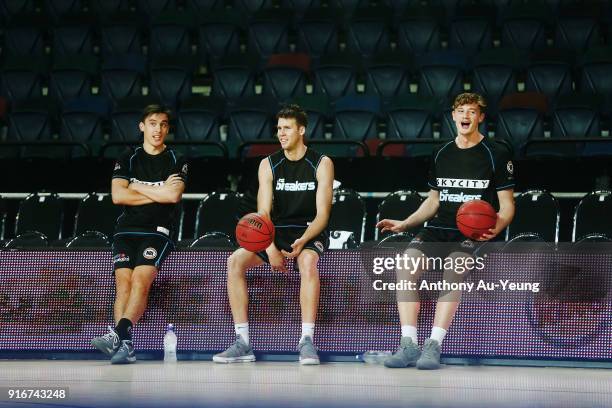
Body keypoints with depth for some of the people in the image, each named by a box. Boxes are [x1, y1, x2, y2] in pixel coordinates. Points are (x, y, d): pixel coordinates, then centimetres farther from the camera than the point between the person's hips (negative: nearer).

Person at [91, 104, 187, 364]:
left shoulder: (176, 162, 8)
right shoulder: (128, 159, 13)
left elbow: (174, 195, -10)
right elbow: (117, 196, -1)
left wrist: (136, 188, -3)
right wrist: (158, 193, -3)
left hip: (158, 231, -2)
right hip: (127, 229, 2)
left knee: (141, 279, -25)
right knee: (123, 282, -17)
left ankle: (117, 335, -39)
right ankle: (125, 346, -28)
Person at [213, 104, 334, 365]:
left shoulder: (321, 164, -3)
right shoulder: (268, 165, 4)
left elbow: (322, 214, -8)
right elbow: (263, 212, -4)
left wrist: (302, 241, -27)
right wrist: (270, 248, -22)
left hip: (309, 233, -3)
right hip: (276, 233, 3)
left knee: (307, 261, -38)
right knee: (235, 261, -22)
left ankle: (307, 341, -39)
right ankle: (242, 343, -22)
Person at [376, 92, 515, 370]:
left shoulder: (496, 154, 3)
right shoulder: (441, 154, 18)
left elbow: (507, 204, 3)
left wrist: (497, 227, -18)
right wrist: (404, 224, 14)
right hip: (438, 228, 4)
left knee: (453, 268, -36)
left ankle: (434, 345, -37)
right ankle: (409, 344, -28)